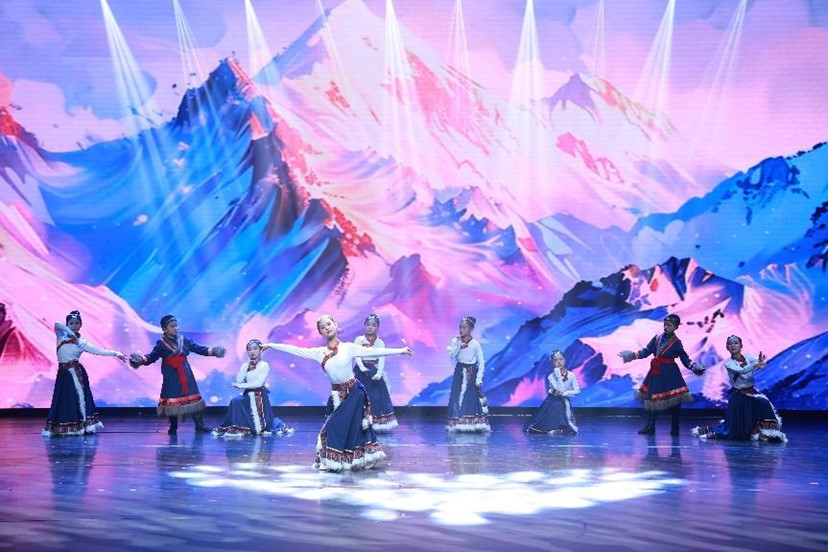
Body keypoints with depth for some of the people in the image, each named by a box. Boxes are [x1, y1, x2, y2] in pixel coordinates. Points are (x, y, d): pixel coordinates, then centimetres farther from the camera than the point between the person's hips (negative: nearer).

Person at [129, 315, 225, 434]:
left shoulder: (184, 340, 7)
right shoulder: (161, 344, -2)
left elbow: (200, 349, 8)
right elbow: (151, 357, -7)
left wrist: (213, 351, -3)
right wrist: (141, 359, -27)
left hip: (186, 374, 3)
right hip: (171, 376, -3)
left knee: (193, 397, 1)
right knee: (172, 399, 2)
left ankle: (200, 426, 5)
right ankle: (173, 427, 15)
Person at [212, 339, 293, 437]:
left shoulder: (264, 365, -8)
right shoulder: (245, 365, 5)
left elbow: (259, 383, -17)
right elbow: (238, 381, -7)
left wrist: (240, 386, -15)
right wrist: (247, 366, -11)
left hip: (260, 396, -4)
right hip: (248, 395, 4)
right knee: (235, 401, -19)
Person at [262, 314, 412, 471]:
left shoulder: (349, 347, -6)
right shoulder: (319, 352, 1)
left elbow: (374, 351, -9)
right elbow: (295, 350, 2)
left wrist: (400, 350, -15)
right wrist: (270, 345, 1)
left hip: (354, 392, -3)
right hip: (337, 395, 3)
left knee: (351, 426, -2)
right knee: (333, 427, 2)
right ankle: (331, 461, 13)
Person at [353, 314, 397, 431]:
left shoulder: (380, 343, 5)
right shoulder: (359, 340, 0)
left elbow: (381, 359, -4)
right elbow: (357, 356, -8)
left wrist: (379, 373, -19)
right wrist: (362, 368, -24)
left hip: (374, 372, 2)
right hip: (361, 371, -2)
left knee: (377, 396, -2)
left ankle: (377, 423, 6)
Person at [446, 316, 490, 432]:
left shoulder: (475, 344, -8)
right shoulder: (455, 341, -1)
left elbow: (481, 362, -6)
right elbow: (451, 356, -12)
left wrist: (479, 378, -11)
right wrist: (459, 346, -23)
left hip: (472, 373, -2)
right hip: (459, 372, 2)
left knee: (472, 398, -2)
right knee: (457, 397, -1)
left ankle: (474, 425, 5)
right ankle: (457, 424, 6)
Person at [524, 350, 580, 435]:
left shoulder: (571, 376, -4)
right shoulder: (551, 376, -7)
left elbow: (577, 390, -3)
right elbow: (560, 389, -17)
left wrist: (566, 393, -14)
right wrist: (558, 374, -21)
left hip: (564, 403, 0)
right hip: (552, 403, 0)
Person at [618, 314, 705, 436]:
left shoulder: (677, 343, -3)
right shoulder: (657, 338, 7)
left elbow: (685, 359, -4)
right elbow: (646, 352, 5)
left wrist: (694, 367, -20)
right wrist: (633, 355, -7)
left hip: (670, 375, -4)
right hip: (655, 373, 4)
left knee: (674, 401, -1)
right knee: (651, 398, 4)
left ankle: (675, 429, 9)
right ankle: (650, 427, 11)